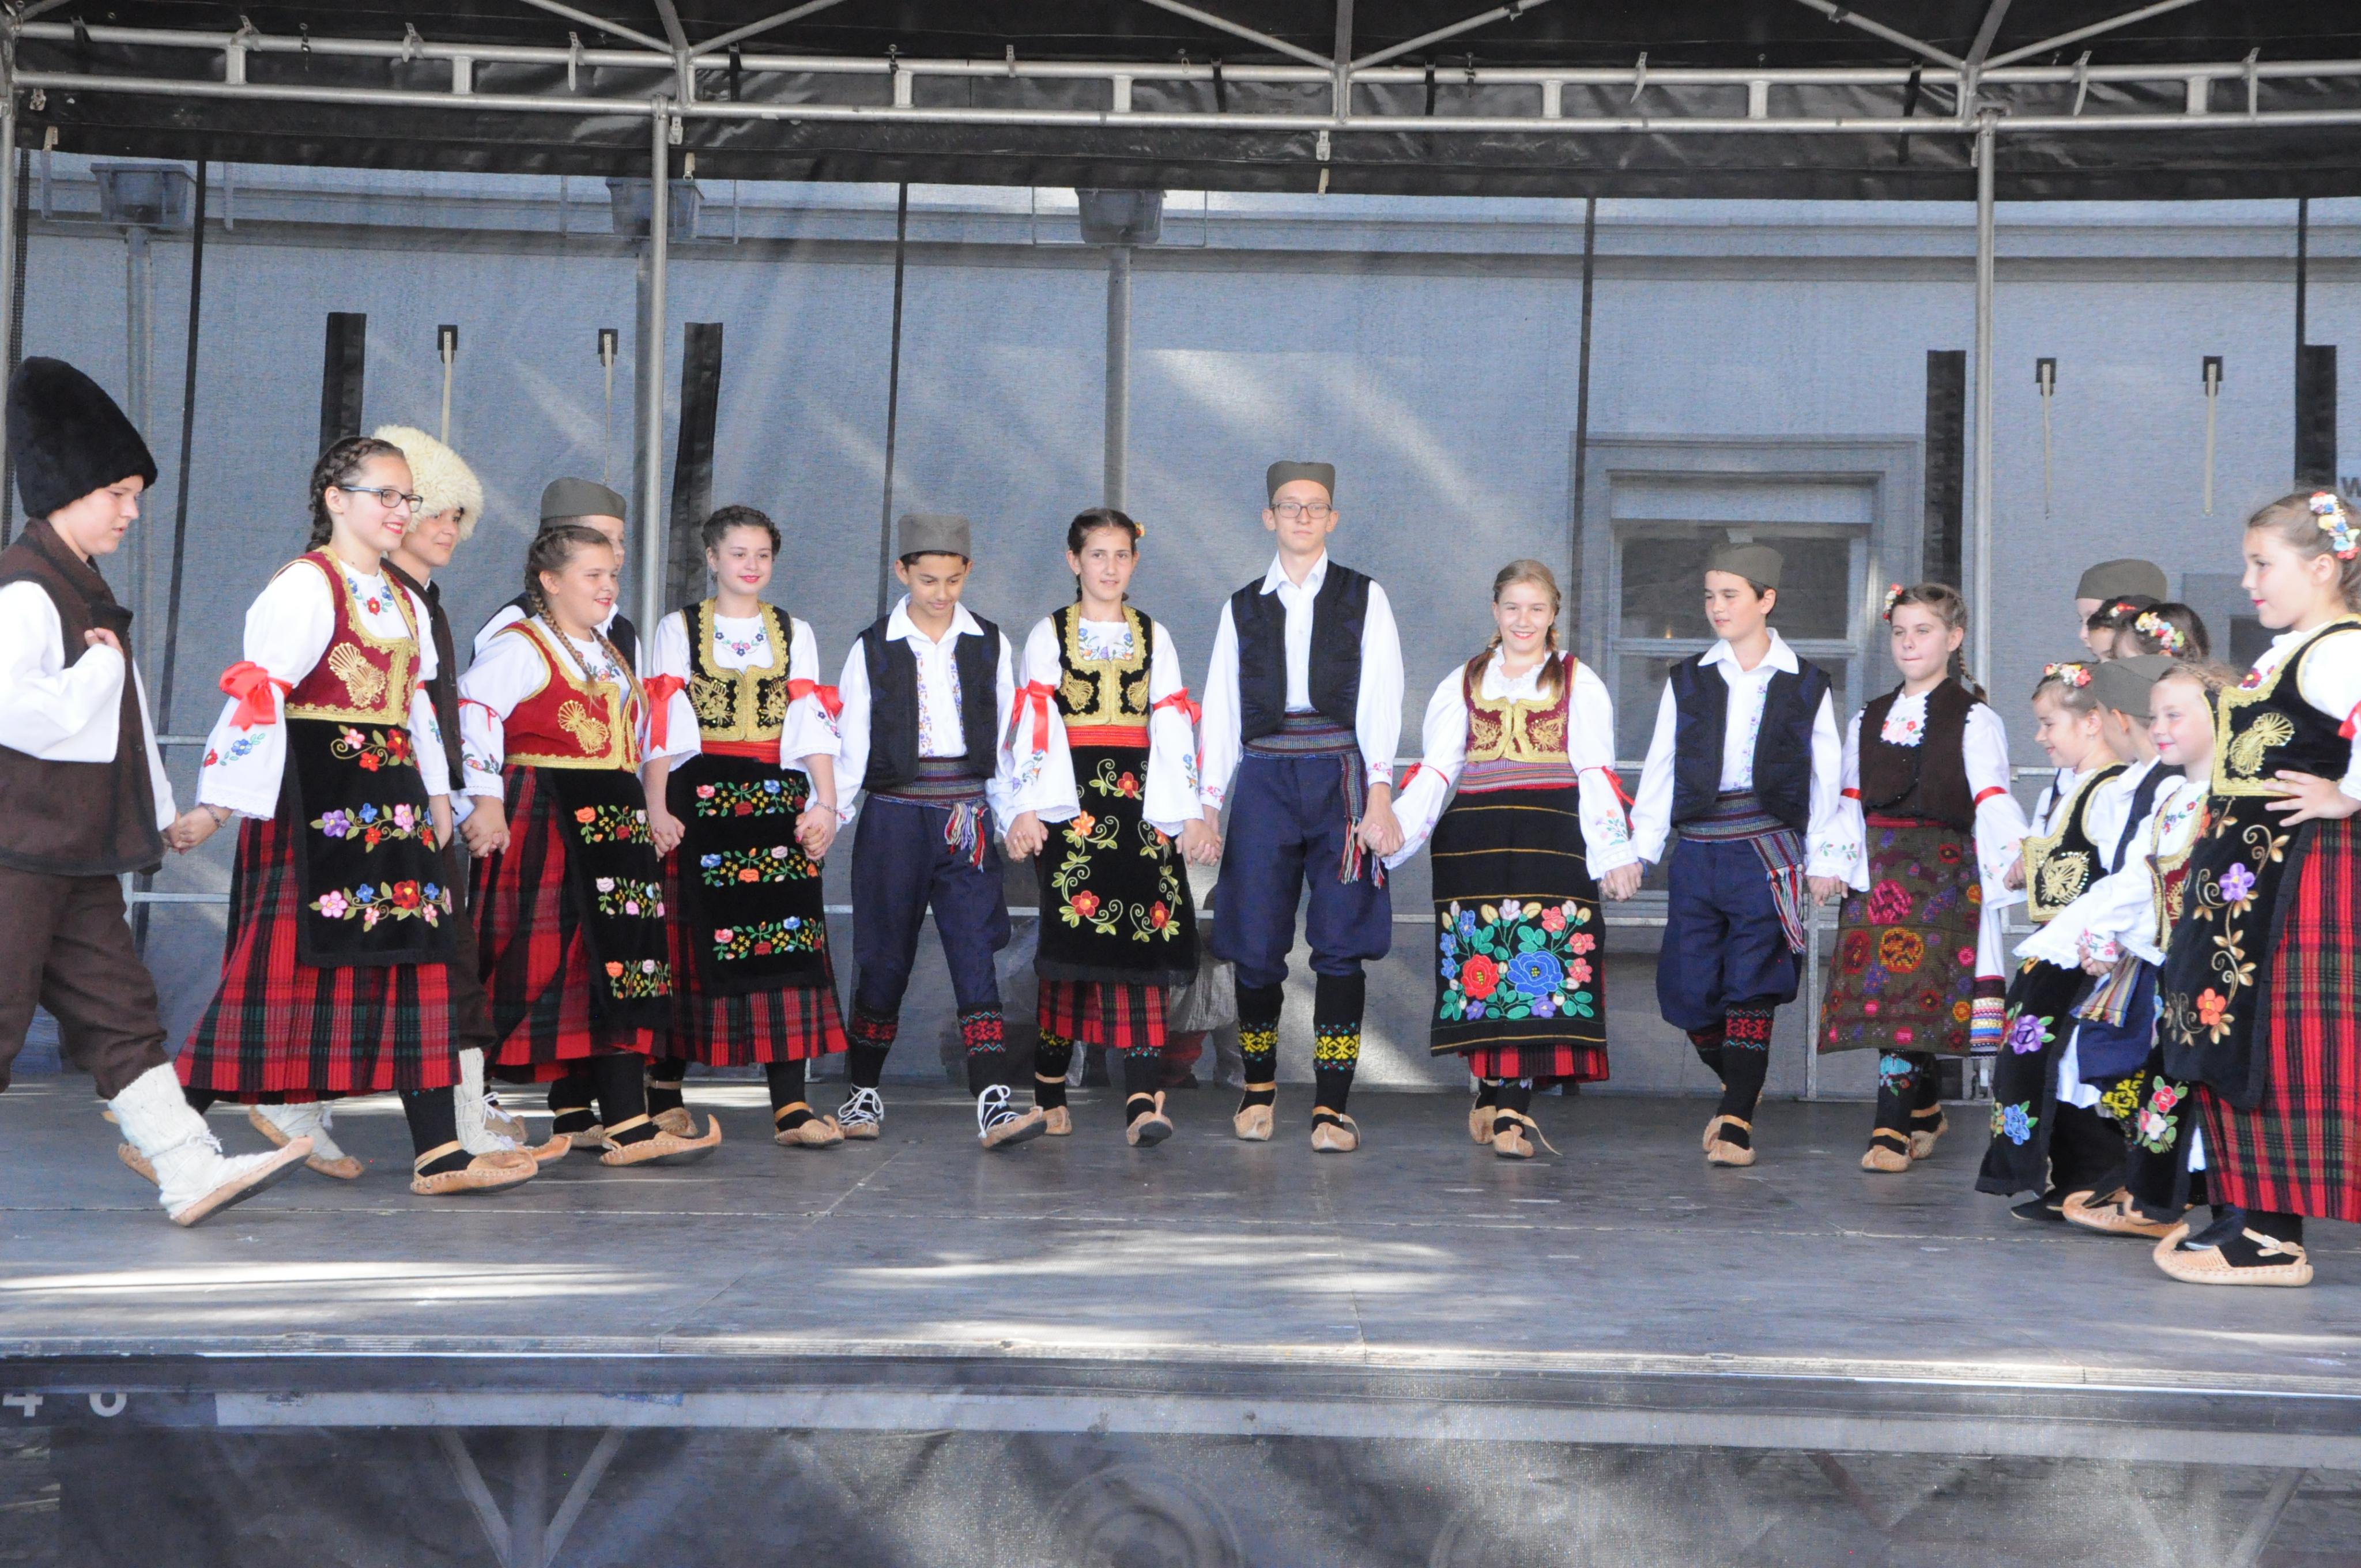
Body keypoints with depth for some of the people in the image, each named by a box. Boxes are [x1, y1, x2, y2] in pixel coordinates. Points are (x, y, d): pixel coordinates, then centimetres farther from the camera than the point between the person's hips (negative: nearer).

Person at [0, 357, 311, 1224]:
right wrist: (96, 675, -17)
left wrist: (157, 810, 24)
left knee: (119, 1008, 8)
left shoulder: (85, 590, 17)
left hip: (81, 853, 10)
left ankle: (191, 1169, 8)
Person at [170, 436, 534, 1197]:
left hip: (390, 799, 8)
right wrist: (215, 802, -20)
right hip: (314, 792, -8)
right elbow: (256, 691, -15)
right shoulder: (305, 586, -8)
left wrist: (437, 791, 18)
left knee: (417, 957, 2)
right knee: (286, 956, -7)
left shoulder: (404, 603, 19)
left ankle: (438, 1151, 2)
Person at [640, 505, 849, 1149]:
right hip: (701, 799, -1)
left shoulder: (795, 633, 15)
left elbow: (813, 720, 8)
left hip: (777, 800, 1)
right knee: (691, 943, -1)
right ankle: (664, 1091, 15)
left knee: (785, 942, -8)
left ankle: (791, 1106, -11)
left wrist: (825, 802, -2)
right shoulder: (678, 629, 9)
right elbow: (662, 721, 2)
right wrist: (657, 806, -7)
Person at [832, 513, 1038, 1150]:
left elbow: (1004, 744, 13)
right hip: (894, 815, -1)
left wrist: (1013, 818, 8)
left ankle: (993, 1104, -16)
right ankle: (863, 1092, 22)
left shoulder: (990, 646, 8)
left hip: (967, 818, 1)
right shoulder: (873, 648, 3)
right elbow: (850, 749, 2)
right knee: (885, 955, 5)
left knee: (975, 954, -9)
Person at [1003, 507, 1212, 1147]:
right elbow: (1032, 724, 1)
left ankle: (1143, 1098, -19)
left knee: (1142, 936, -11)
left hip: (1141, 798, 2)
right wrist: (1027, 808, -10)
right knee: (1074, 936, -11)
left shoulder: (1154, 637, 16)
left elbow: (1173, 729, 10)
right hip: (1070, 797, -2)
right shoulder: (1049, 634, 10)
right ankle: (1050, 1090, 5)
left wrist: (1188, 813, 2)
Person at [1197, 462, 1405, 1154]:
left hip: (1340, 778, -1)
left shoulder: (1364, 599, 9)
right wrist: (1208, 805, 5)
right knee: (1256, 945, -1)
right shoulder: (1242, 607, 15)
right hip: (1264, 779, 2)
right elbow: (1220, 710, 13)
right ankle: (1259, 1088, 20)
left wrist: (1378, 795, -10)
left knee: (1340, 945, -6)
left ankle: (1331, 1107, -3)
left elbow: (1381, 703, 1)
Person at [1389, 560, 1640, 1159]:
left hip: (1551, 844, -2)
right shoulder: (1462, 684, 18)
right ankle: (1495, 1093, 11)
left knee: (1541, 970, -11)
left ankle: (1510, 1112, -11)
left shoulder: (1579, 682, 13)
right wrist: (1394, 830, -5)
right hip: (1474, 844, 2)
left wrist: (1613, 850, -6)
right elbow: (1436, 769, 10)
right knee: (1480, 969, -4)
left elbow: (1596, 773, 5)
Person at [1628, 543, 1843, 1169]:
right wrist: (1640, 849, 5)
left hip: (1767, 851, -3)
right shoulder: (1688, 680, 11)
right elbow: (1659, 770, 11)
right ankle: (1739, 1086, 26)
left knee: (1750, 988, -7)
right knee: (1686, 988, 1)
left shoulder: (1804, 684, 7)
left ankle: (1735, 1121, 1)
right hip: (1697, 852, 3)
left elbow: (1826, 776, 9)